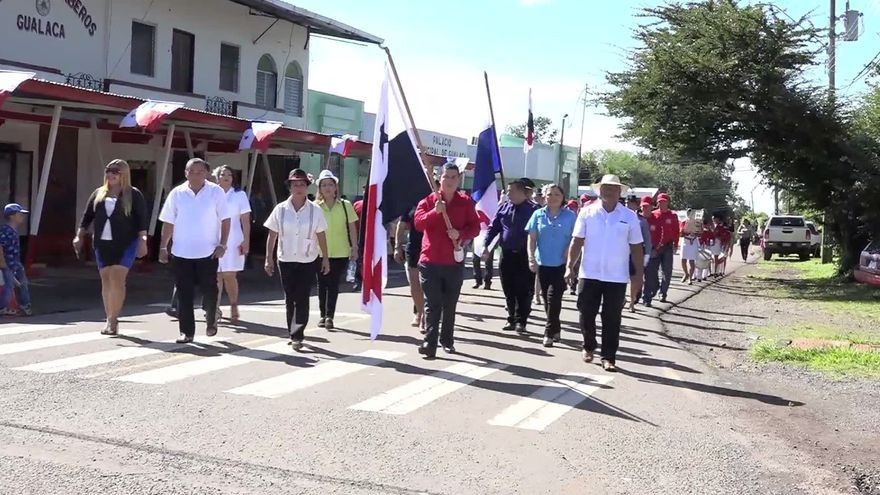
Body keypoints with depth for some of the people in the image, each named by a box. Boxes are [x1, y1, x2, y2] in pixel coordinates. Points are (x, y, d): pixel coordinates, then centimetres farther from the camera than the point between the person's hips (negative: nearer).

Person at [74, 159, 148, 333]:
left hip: (125, 244, -5)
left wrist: (142, 240, -14)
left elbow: (142, 220, -5)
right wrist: (79, 236, 8)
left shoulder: (133, 195, 0)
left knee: (117, 279, -12)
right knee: (106, 281, 7)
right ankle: (110, 320, 15)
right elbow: (87, 216, 15)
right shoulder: (98, 193, 13)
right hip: (102, 244, 5)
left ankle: (113, 319, -4)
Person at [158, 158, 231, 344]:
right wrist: (163, 247, 3)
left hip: (208, 252, -1)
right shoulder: (177, 193, 2)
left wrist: (222, 245, -9)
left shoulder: (216, 192, -2)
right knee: (184, 294, 3)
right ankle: (186, 331, 12)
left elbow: (225, 220, -1)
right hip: (181, 253, 2)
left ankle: (211, 321, 30)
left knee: (209, 290, 4)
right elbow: (168, 223, 6)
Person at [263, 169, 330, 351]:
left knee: (302, 299, -7)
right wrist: (269, 259, 1)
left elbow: (321, 236, 2)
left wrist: (325, 259, 3)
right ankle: (294, 334, 21)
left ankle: (297, 335, -1)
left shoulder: (315, 210, -3)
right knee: (290, 299, 8)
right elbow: (272, 235, 3)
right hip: (285, 261, 2)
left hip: (308, 262, -1)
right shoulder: (280, 209, -1)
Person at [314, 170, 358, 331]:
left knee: (334, 284, 0)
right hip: (320, 252, 1)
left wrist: (354, 248, 2)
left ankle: (330, 316, 4)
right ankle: (323, 315, 18)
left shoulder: (345, 205, 2)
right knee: (322, 284, 7)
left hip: (340, 252, -1)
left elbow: (352, 228, 5)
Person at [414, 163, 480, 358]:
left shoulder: (466, 202, 5)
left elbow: (475, 227, 2)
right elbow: (418, 222, -10)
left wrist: (461, 233, -17)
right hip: (430, 261, -1)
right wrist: (435, 212, -26)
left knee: (450, 305, 11)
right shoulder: (428, 200, 3)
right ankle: (430, 344, -7)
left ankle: (447, 340, 24)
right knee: (432, 304, -4)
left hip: (454, 262, 2)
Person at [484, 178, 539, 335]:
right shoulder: (504, 208, 8)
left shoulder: (533, 209, -5)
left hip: (524, 256, -4)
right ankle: (512, 319, 20)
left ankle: (520, 322, 4)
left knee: (524, 290, -2)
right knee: (508, 290, 10)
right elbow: (493, 228, 10)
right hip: (507, 254, 5)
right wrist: (486, 246, -1)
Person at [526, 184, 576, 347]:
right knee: (547, 298, 10)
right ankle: (555, 329, 25)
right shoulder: (538, 215, 4)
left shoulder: (570, 216, -1)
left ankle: (549, 332, -2)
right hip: (543, 263, 3)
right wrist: (531, 258, -8)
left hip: (561, 264, -3)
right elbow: (532, 238, 3)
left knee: (553, 297, -11)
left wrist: (570, 260, -10)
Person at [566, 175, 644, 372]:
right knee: (586, 314, 9)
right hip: (589, 274, 1)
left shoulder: (629, 216, 1)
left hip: (617, 277, 0)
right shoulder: (587, 212, 0)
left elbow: (636, 247, 4)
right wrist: (570, 266, -7)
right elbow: (577, 241, -1)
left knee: (612, 319, 3)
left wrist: (639, 274, 1)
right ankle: (588, 347, 32)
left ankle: (609, 357, 11)